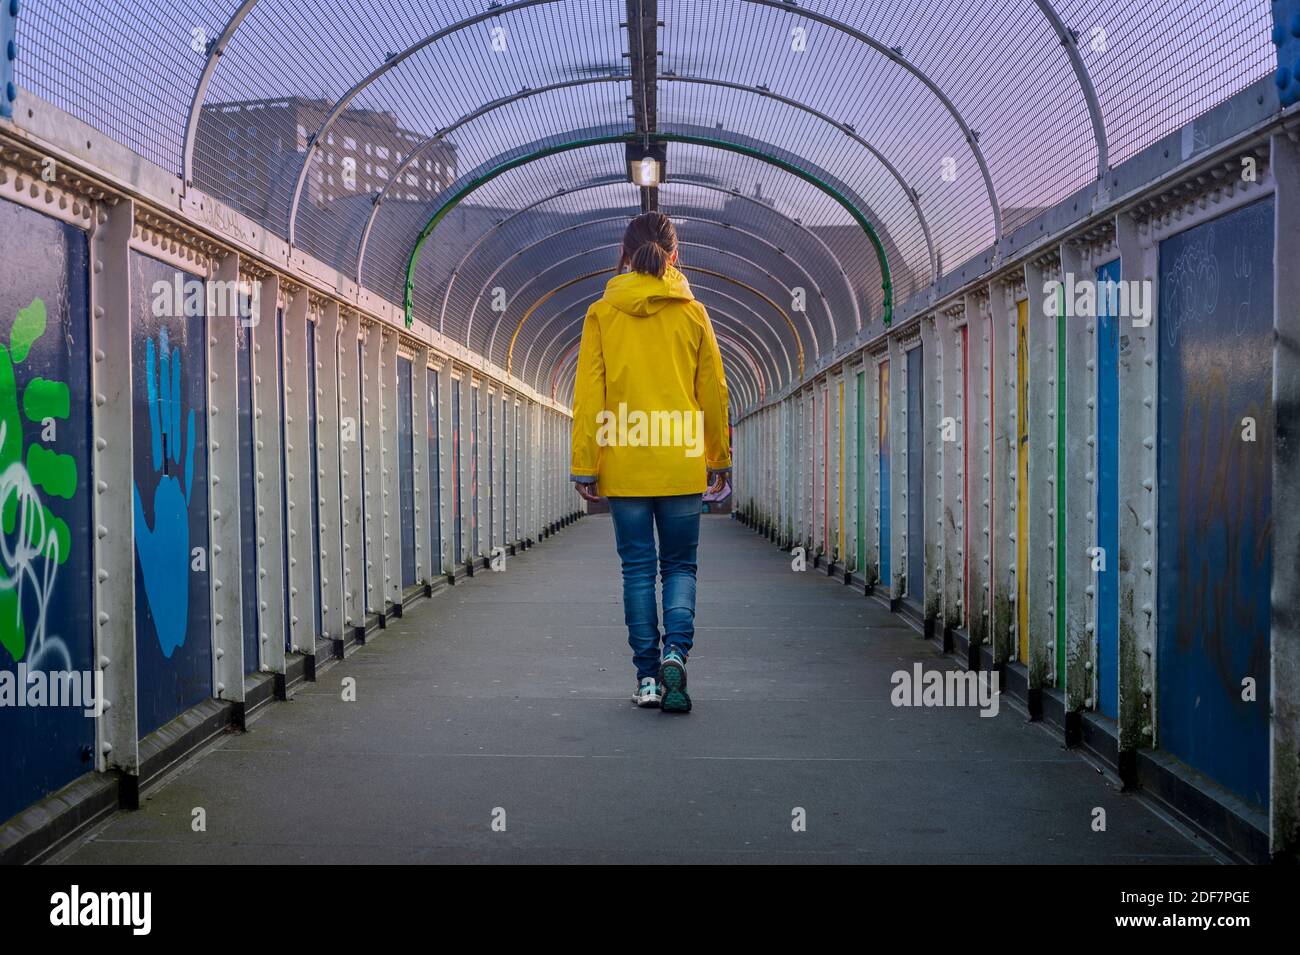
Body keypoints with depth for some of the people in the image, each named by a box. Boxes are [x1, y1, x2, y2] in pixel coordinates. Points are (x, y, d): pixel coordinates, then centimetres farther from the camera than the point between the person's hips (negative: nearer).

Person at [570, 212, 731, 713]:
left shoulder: (602, 314, 2)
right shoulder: (692, 313, 3)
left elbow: (588, 395, -1)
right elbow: (713, 390, 7)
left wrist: (584, 464, 3)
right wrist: (719, 457, 17)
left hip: (624, 465, 0)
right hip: (681, 465, 0)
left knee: (637, 568, 7)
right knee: (680, 564, 10)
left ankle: (648, 677, 7)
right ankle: (675, 651, -12)